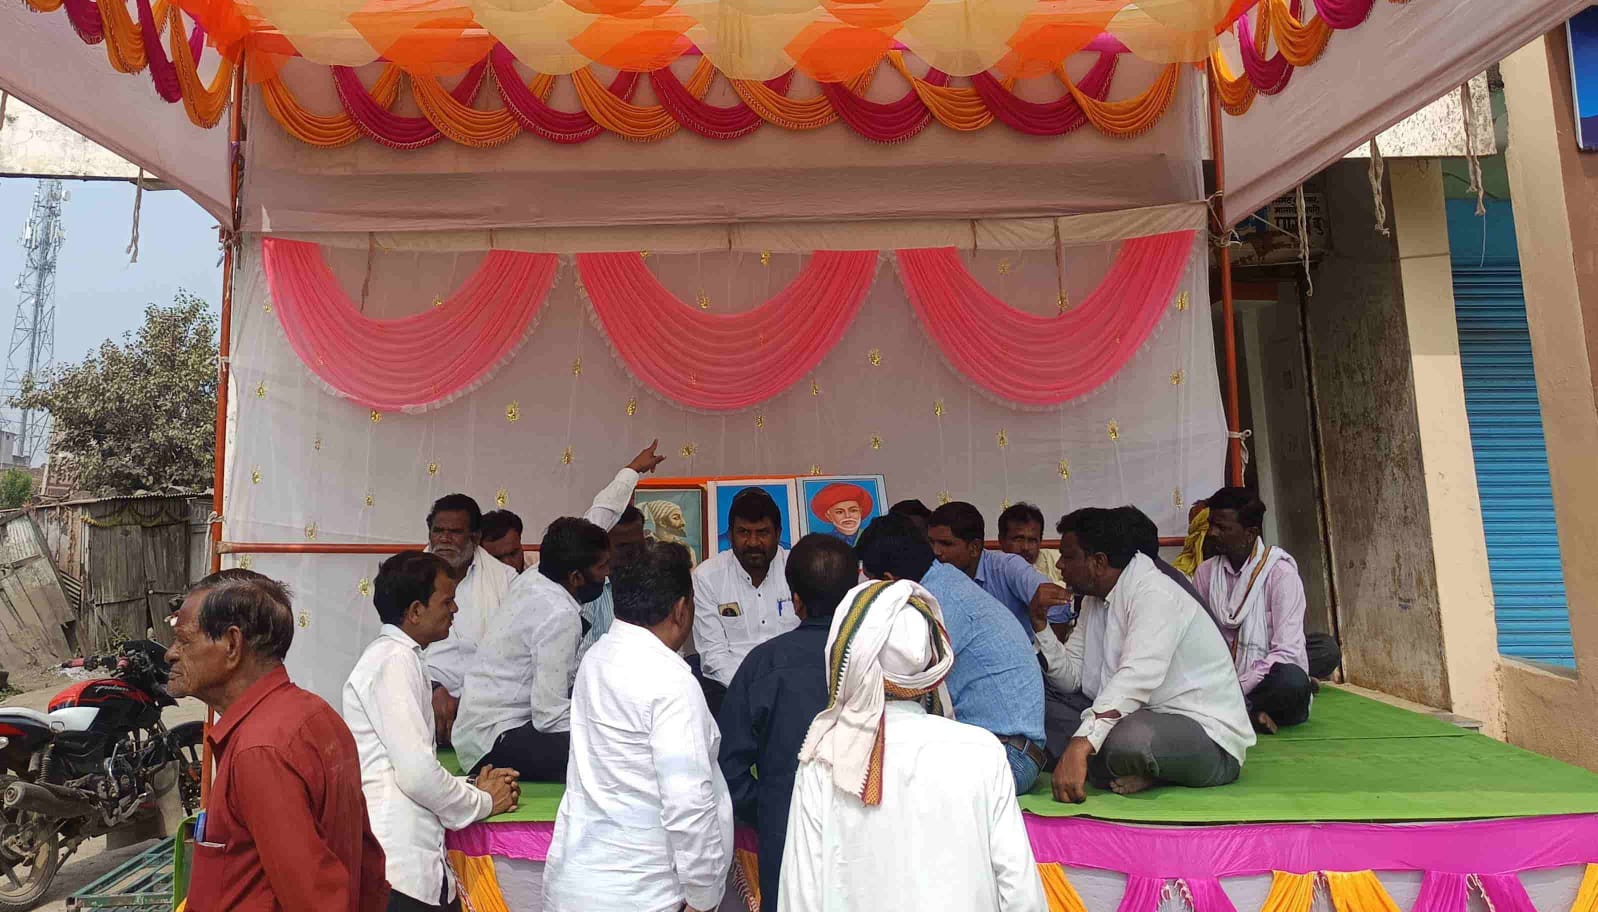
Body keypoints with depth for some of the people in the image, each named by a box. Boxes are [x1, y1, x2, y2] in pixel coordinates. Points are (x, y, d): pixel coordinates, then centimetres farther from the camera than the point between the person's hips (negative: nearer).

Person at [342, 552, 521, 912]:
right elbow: (417, 774, -19)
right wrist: (483, 802, -4)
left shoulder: (398, 657, 15)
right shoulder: (393, 661, -14)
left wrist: (472, 788, 8)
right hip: (399, 868, -9)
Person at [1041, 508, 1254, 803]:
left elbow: (1136, 680, -35)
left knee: (1127, 739, -40)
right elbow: (1071, 678, 4)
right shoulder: (1095, 599, 8)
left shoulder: (1154, 593, -20)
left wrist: (1078, 748, -43)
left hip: (1210, 737, -9)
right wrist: (1040, 624, -10)